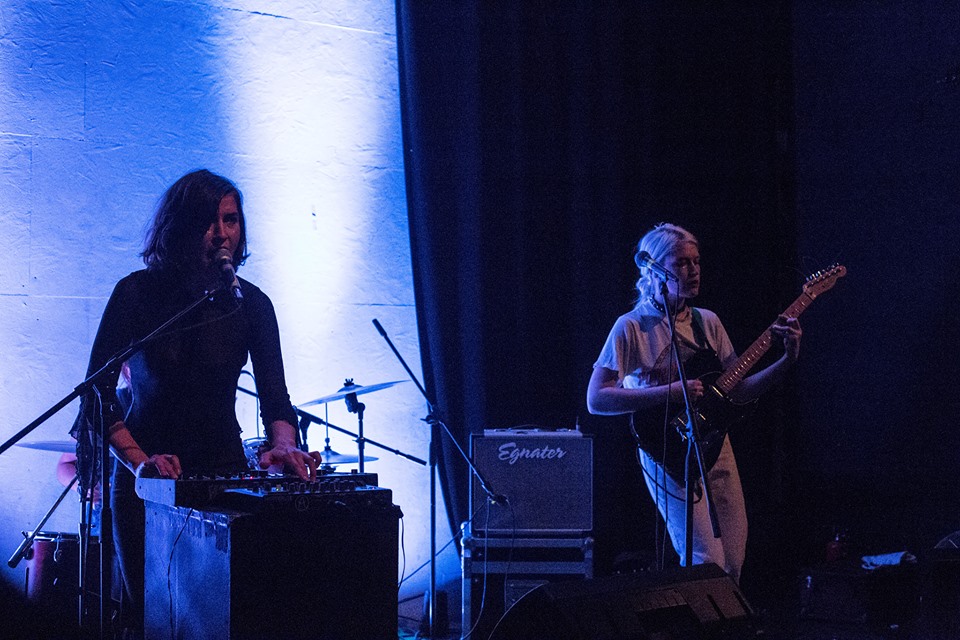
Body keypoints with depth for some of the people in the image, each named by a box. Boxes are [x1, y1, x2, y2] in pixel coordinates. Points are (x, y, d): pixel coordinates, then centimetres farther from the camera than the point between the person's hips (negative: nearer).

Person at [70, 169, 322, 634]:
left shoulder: (250, 304, -3)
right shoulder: (137, 293, -10)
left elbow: (274, 395, -8)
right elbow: (98, 389, -14)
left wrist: (284, 446, -30)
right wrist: (139, 461, -28)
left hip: (224, 473, 2)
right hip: (143, 479, -1)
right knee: (150, 612, 4)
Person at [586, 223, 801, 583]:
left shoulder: (707, 322, 12)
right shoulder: (632, 327, -5)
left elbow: (738, 391, 11)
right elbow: (596, 399, -11)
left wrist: (787, 360, -3)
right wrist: (670, 393, -18)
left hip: (716, 448, 6)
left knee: (733, 564, 4)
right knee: (707, 564, -15)